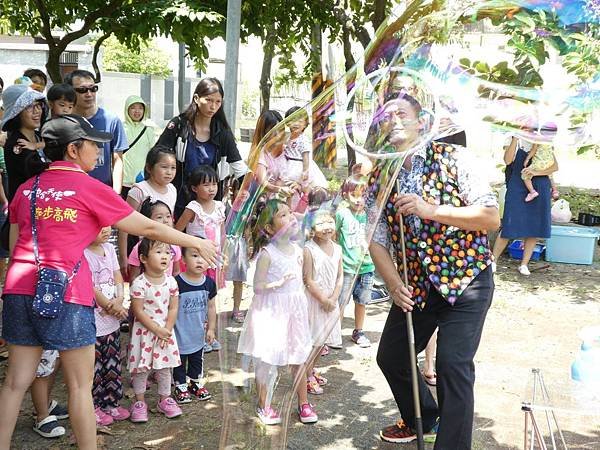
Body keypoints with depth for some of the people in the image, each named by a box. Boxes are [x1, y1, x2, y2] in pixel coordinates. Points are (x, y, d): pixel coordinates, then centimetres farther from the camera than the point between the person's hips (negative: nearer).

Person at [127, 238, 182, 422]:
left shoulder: (171, 281, -3)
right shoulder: (139, 283, -16)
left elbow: (173, 308, 1)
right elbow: (138, 311, -16)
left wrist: (167, 330, -9)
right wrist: (157, 330, -16)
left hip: (165, 331, 4)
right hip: (144, 331, -4)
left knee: (164, 367, 12)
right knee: (141, 367, 5)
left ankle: (164, 399, 27)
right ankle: (139, 402, 20)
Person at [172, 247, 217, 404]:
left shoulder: (209, 283, -7)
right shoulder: (177, 283, -24)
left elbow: (211, 307, 5)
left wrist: (211, 328, 8)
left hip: (198, 334, 5)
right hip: (180, 334, -5)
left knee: (197, 360, 23)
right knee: (180, 362, 14)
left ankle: (196, 382, 42)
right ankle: (181, 386, 32)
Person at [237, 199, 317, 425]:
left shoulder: (298, 250, 4)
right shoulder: (267, 253, -15)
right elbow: (257, 286, -14)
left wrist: (302, 306, 17)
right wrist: (279, 283, -28)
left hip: (295, 309, 6)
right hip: (270, 311, -6)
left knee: (299, 356, 12)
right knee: (266, 359, 3)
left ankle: (303, 402, 27)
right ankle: (263, 406, 20)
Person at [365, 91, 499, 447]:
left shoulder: (453, 158, -10)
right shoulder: (379, 179, 2)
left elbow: (491, 217, -15)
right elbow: (377, 240, 1)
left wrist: (431, 210, -25)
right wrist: (394, 285, -15)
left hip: (466, 279, -5)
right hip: (415, 285, 6)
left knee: (452, 364, -15)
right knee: (391, 356, 16)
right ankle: (422, 419, 43)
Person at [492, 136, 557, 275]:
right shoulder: (512, 140, 5)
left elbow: (555, 166, 1)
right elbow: (507, 160, -12)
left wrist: (536, 172, -14)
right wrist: (515, 139, -18)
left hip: (539, 189, 3)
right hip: (517, 188, -2)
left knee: (534, 227, 4)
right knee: (509, 226, -5)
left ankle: (524, 264, 15)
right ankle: (494, 261, 8)